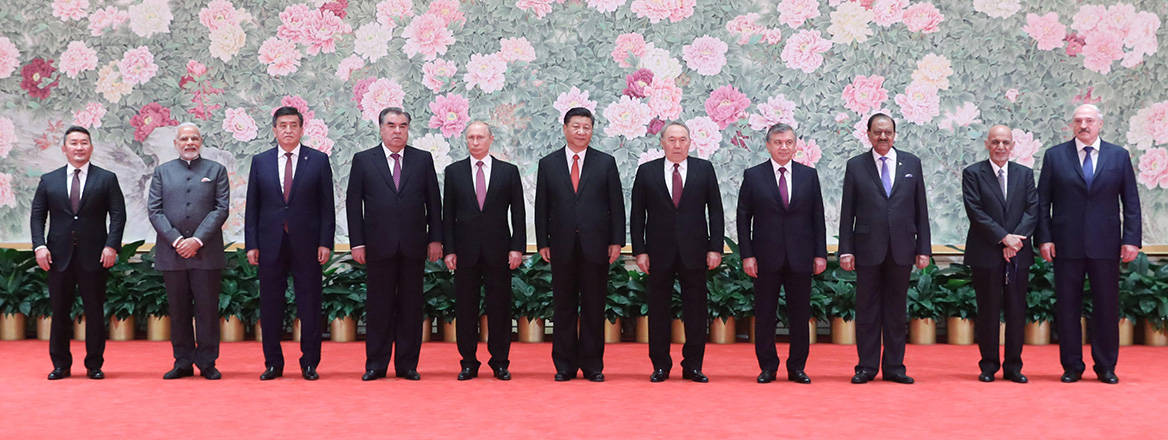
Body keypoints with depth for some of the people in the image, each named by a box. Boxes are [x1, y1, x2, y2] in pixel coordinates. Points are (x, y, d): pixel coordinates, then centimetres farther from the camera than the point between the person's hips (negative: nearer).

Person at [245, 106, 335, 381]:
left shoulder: (318, 160, 4)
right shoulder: (260, 162, 9)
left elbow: (327, 206, 2)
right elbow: (252, 207, 8)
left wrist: (325, 243, -6)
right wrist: (251, 245, 1)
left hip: (306, 244, -2)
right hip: (270, 244, 2)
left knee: (309, 305, 2)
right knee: (270, 305, 5)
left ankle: (310, 363, 11)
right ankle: (273, 363, 15)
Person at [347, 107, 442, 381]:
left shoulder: (423, 159, 9)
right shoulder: (363, 160, 6)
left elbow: (434, 202, 9)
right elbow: (353, 203, 4)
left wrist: (435, 238, 3)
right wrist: (357, 243, -3)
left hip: (414, 246, 1)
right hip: (379, 246, -1)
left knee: (411, 306, 4)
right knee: (378, 306, 3)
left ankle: (407, 365, 11)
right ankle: (376, 365, 11)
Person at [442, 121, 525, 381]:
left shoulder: (509, 171, 6)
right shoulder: (454, 172, 8)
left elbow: (518, 213, 4)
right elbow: (448, 214, 6)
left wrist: (517, 248, -4)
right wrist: (449, 249, -2)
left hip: (498, 252, -1)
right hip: (465, 251, 1)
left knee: (499, 308, 2)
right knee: (465, 308, 4)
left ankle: (500, 364, 11)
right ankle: (468, 364, 12)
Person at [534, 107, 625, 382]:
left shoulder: (606, 163, 6)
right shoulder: (548, 164, 8)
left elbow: (616, 205, 4)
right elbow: (541, 207, 7)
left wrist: (616, 241, -2)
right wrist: (542, 243, 1)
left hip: (595, 246, -1)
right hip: (562, 247, 1)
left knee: (594, 308, 4)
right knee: (564, 307, 5)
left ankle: (592, 365, 11)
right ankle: (565, 365, 12)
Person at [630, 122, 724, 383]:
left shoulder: (704, 169, 6)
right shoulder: (647, 171, 5)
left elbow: (715, 211, 5)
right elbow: (637, 214, 4)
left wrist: (715, 248, -3)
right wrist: (640, 250, -3)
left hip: (694, 252, 0)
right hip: (659, 253, 0)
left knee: (695, 310, 3)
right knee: (658, 310, 4)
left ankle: (693, 366, 13)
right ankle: (660, 366, 14)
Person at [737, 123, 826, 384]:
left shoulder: (809, 175, 8)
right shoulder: (753, 176, 3)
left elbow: (818, 217, 8)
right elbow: (743, 218, 2)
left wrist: (820, 254, 1)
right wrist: (747, 255, -5)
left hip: (800, 258, 1)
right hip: (766, 258, -1)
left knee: (800, 314, 5)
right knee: (764, 314, 4)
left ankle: (797, 367, 15)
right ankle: (767, 367, 15)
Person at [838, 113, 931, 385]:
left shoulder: (911, 163, 8)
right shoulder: (855, 166, 4)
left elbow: (921, 209, 8)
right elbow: (847, 212, 2)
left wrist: (923, 248, 3)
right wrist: (845, 250, -4)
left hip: (901, 249, 1)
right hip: (868, 249, -1)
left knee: (897, 310, 7)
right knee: (867, 310, 3)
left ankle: (894, 367, 14)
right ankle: (867, 367, 11)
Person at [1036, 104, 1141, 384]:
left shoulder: (1119, 156, 7)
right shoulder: (1055, 156, 5)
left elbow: (1131, 202, 6)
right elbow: (1042, 201, 4)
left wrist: (1131, 239, -3)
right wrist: (1044, 238, -4)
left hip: (1105, 245, 0)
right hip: (1066, 245, 0)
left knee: (1107, 306, 4)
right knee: (1067, 306, 3)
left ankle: (1106, 367, 14)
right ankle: (1072, 367, 13)